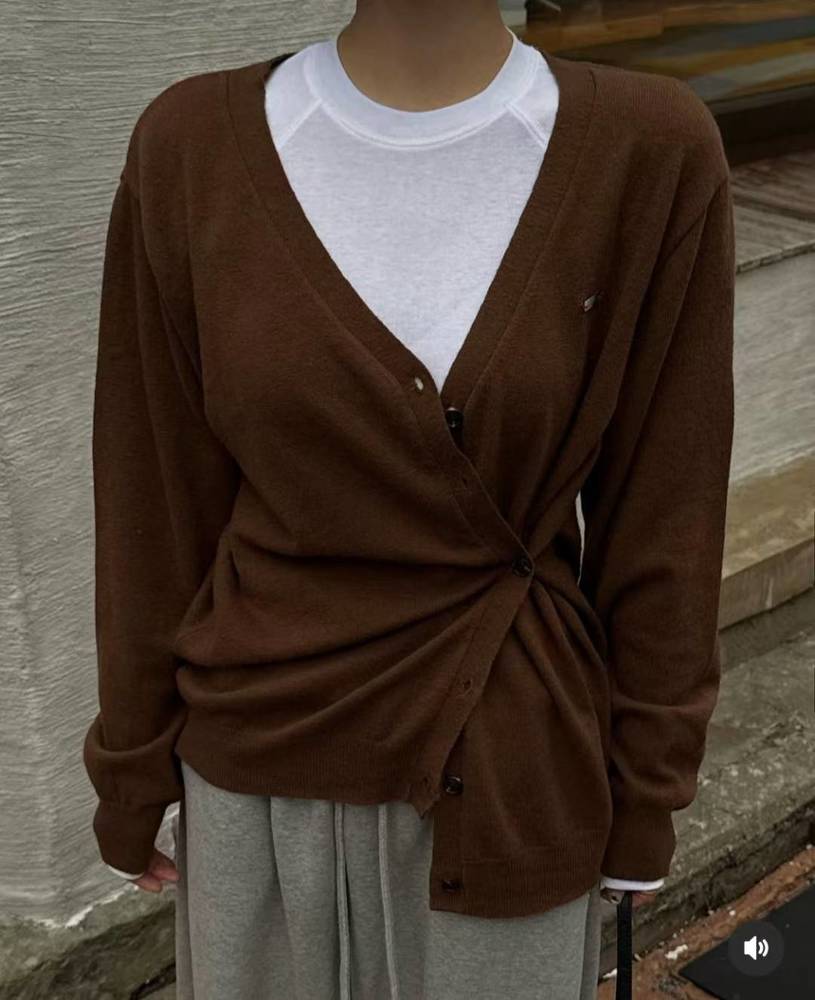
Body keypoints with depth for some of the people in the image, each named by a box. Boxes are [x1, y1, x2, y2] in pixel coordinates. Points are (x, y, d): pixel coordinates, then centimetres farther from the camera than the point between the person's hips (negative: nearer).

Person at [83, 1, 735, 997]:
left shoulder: (651, 151, -16)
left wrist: (647, 797, 0)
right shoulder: (192, 149, -14)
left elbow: (661, 513, -8)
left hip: (515, 763, 0)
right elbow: (155, 502, -5)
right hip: (267, 758, 1)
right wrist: (131, 771, 4)